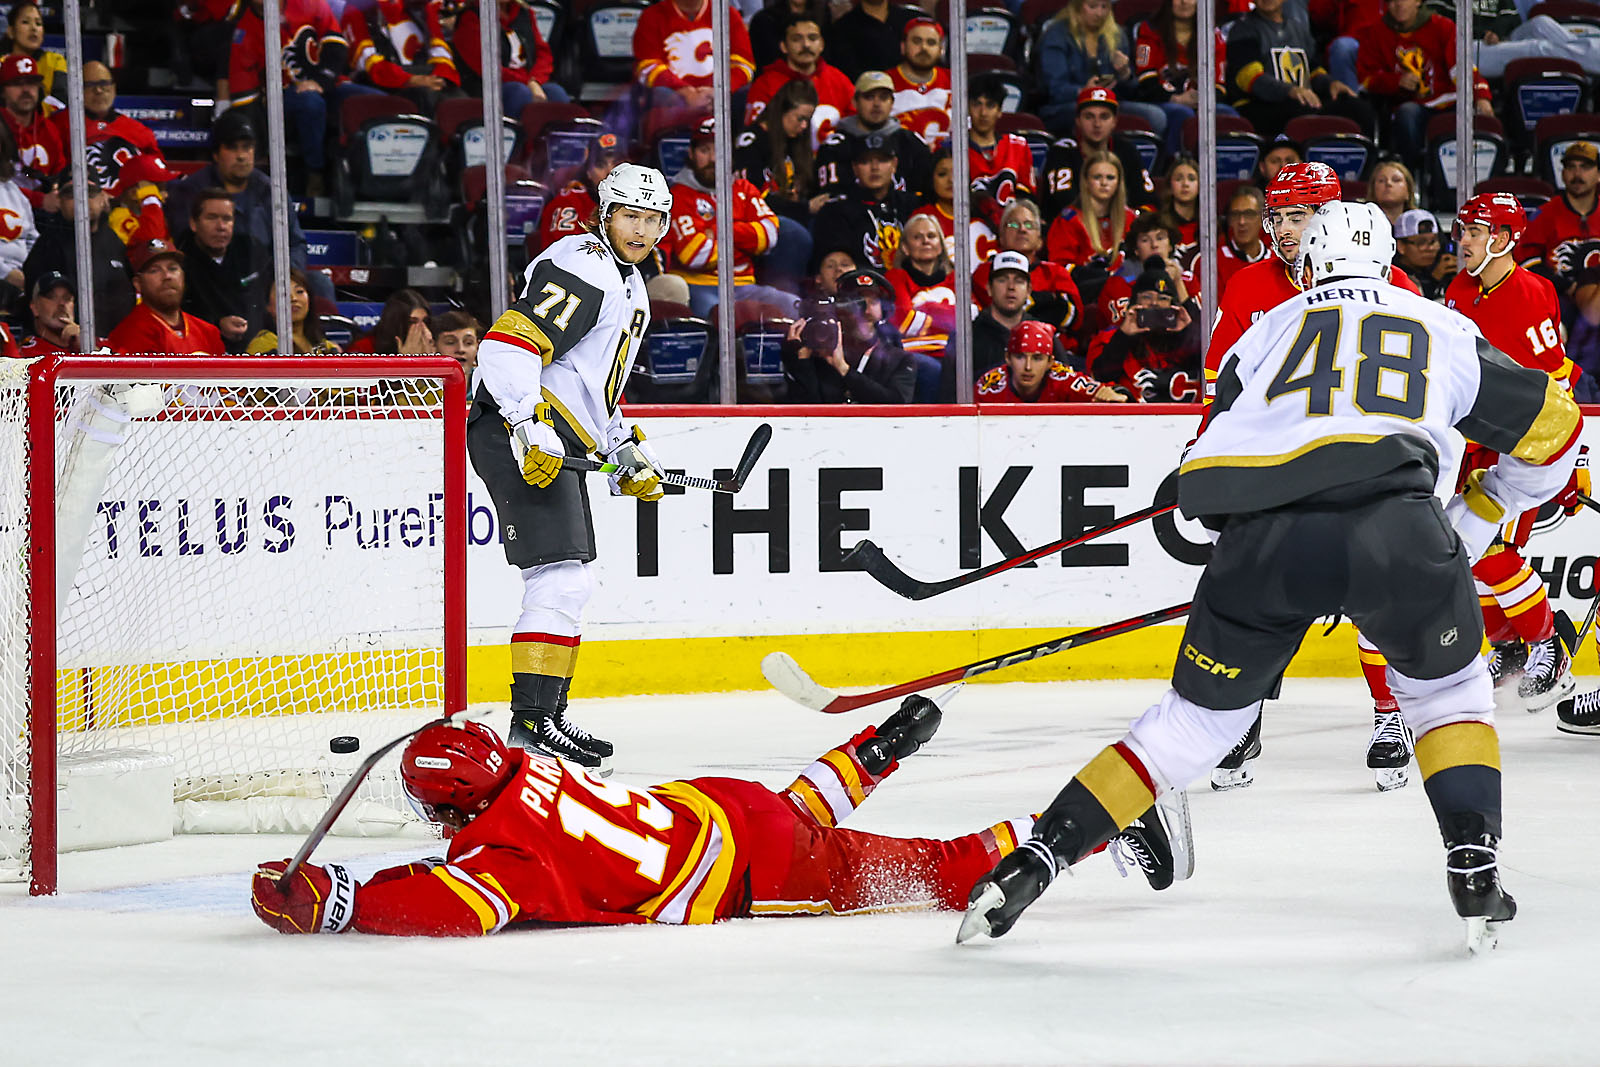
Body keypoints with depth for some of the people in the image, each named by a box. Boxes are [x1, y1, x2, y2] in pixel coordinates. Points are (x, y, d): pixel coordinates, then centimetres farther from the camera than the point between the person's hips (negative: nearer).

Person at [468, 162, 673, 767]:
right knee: (564, 577, -17)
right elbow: (508, 344, -24)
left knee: (567, 583, 16)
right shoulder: (583, 269, -13)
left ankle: (546, 716, 25)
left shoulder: (629, 286, 22)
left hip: (557, 443, 11)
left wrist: (628, 454, 24)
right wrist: (530, 428, -32)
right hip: (521, 437, -11)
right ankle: (531, 720, -18)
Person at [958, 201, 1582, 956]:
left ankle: (1029, 866, 11)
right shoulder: (1443, 330, 27)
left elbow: (1212, 466, 28)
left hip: (1263, 533, 1)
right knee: (1447, 690, 26)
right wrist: (1473, 521, 45)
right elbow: (1552, 432, 34)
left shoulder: (1269, 328, 29)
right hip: (1394, 521, -1)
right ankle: (1476, 876, 11)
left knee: (1197, 717, 17)